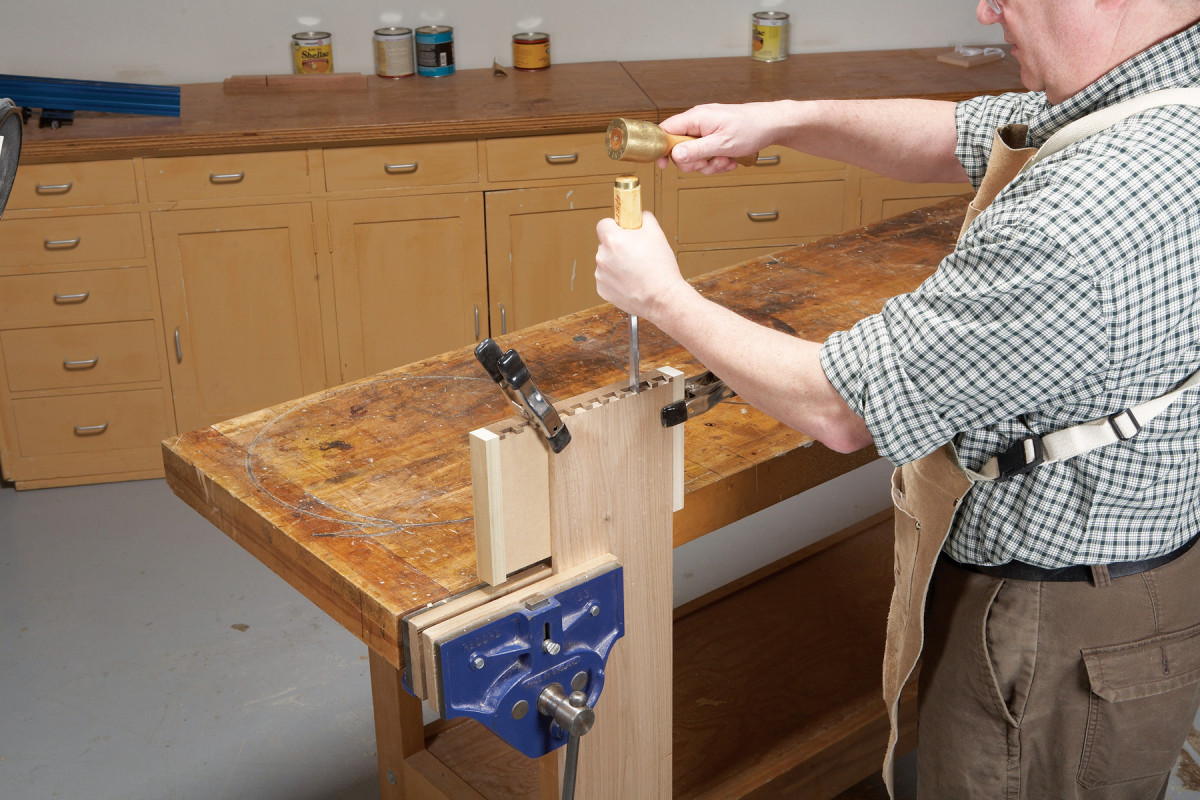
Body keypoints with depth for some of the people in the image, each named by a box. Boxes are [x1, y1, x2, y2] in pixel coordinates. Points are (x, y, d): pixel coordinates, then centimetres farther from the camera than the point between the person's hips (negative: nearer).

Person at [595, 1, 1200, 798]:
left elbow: (842, 410, -25)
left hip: (1062, 646, -9)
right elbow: (961, 135, 12)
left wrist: (662, 297, -11)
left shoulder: (1082, 224, -36)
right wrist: (785, 120, 1)